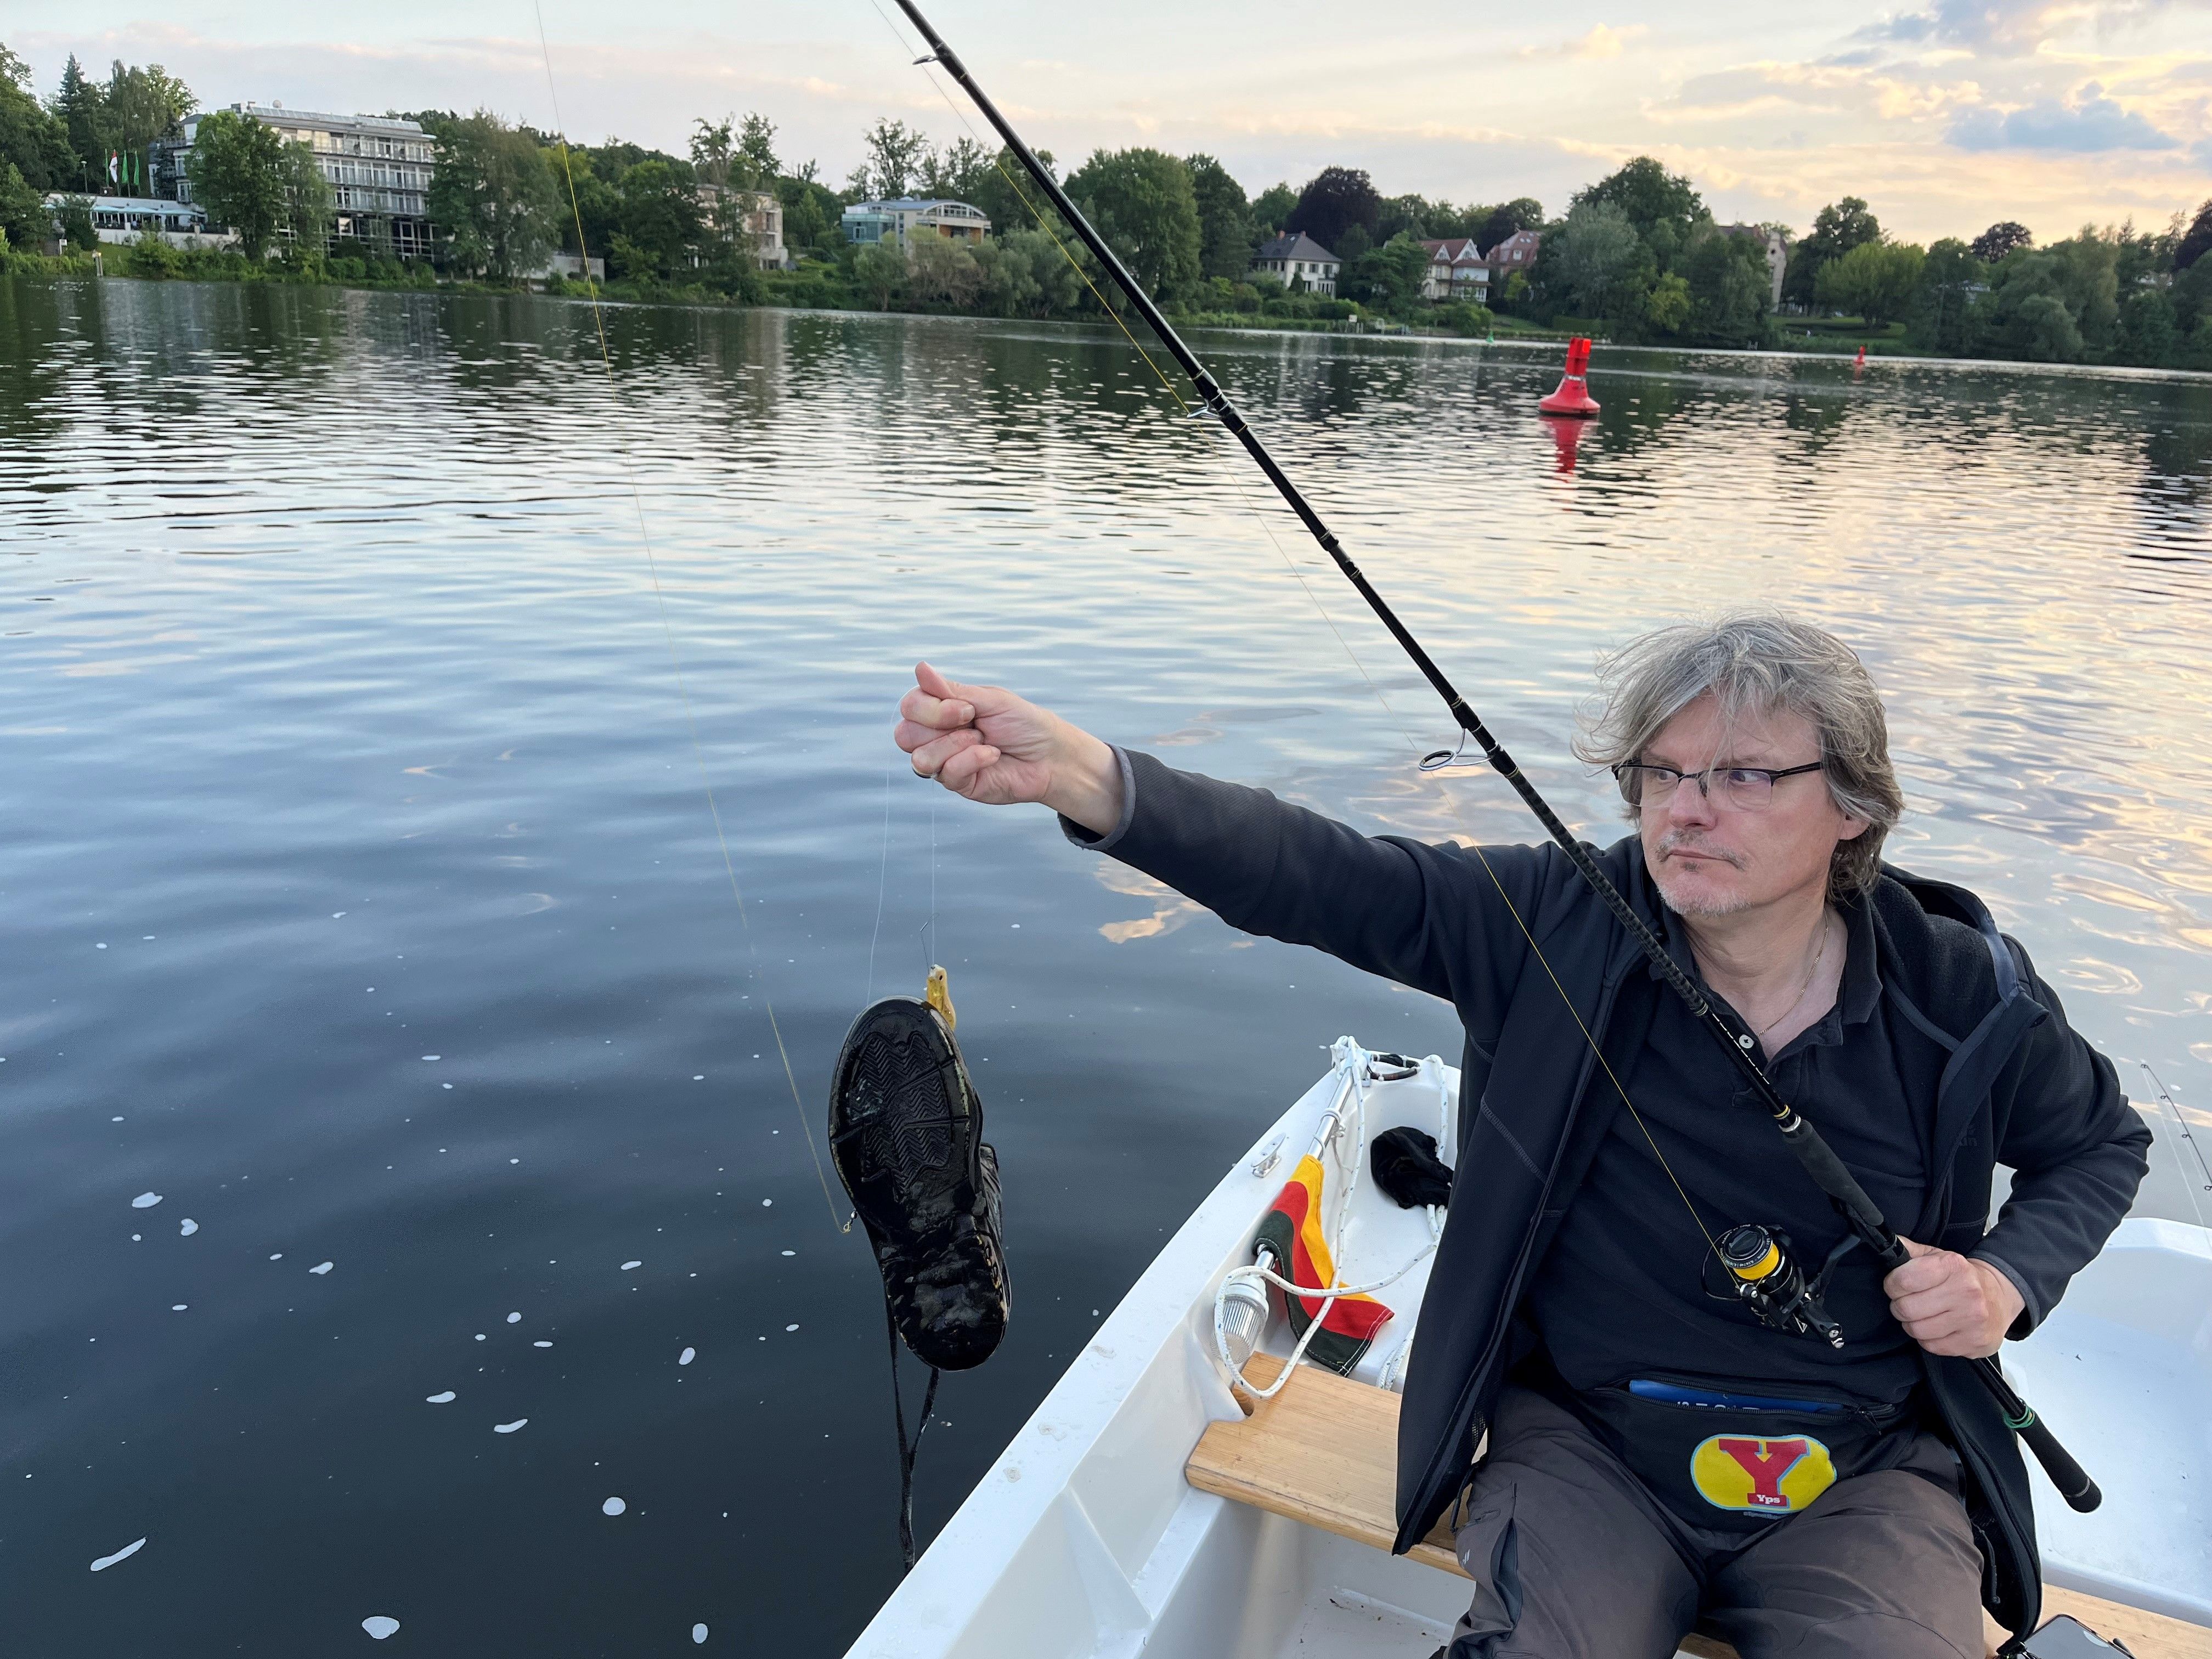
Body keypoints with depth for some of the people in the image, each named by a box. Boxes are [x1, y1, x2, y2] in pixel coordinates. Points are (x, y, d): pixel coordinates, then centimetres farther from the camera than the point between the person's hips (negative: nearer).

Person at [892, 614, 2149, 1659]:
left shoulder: (1964, 995, -6)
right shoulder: (1565, 924, -12)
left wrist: (2011, 1277, -7)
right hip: (1587, 1446, -1)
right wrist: (1082, 776, -42)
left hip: (1859, 1479, 2)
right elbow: (1320, 877, -25)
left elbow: (2105, 1144, 14)